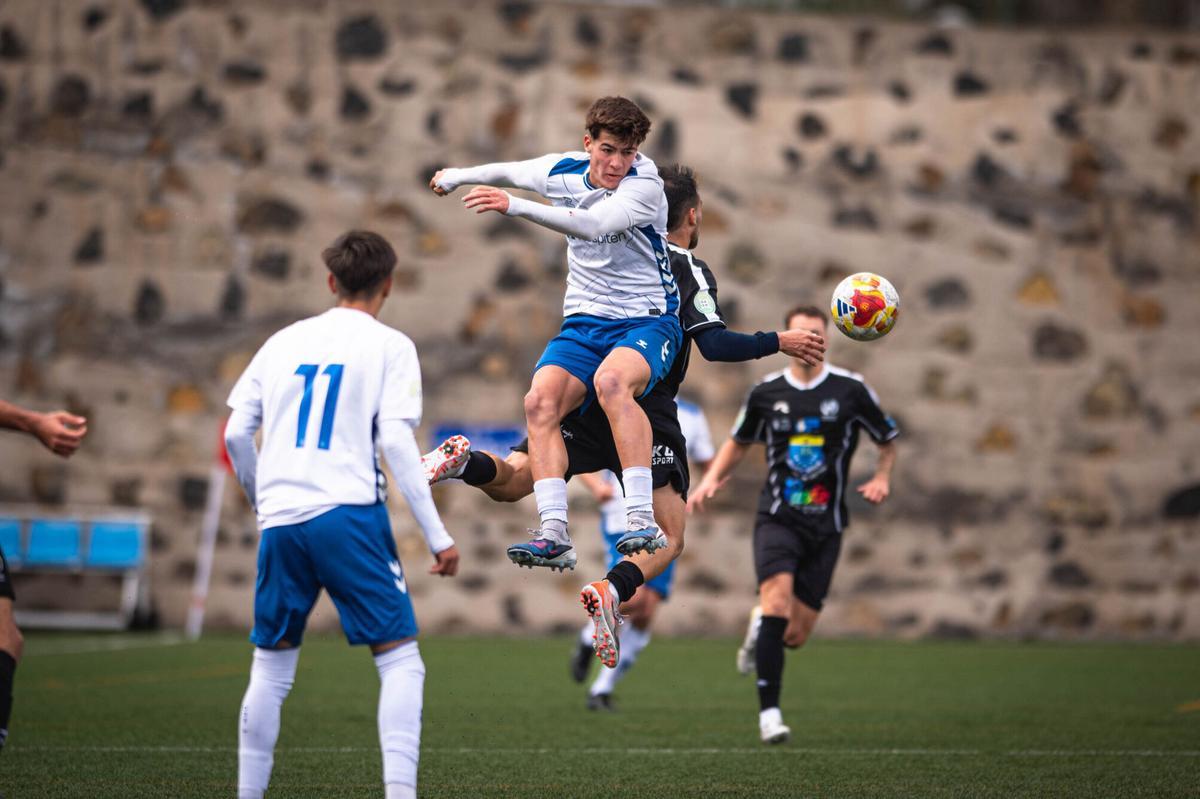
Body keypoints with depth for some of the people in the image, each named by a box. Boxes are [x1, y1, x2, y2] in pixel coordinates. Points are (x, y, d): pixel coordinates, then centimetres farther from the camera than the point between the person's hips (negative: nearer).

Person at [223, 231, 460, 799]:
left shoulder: (284, 342, 15)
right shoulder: (389, 346, 3)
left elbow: (235, 435, 11)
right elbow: (395, 441, -7)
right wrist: (437, 537, -6)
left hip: (281, 522, 4)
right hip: (349, 516, -4)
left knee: (271, 668, 14)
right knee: (400, 660, 0)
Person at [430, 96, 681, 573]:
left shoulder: (645, 185, -16)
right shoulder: (563, 171, 2)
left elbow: (592, 224, -34)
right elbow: (507, 172, 25)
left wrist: (514, 207, -40)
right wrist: (456, 176, 40)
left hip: (647, 319, -6)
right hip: (584, 321, 6)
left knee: (611, 380, -37)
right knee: (540, 401, -21)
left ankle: (642, 521, -38)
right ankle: (554, 535, -25)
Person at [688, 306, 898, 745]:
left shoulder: (851, 390, -1)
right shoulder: (766, 392, 3)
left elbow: (888, 441, 12)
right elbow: (738, 442, 20)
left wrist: (881, 477, -7)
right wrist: (712, 479, 4)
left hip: (825, 525, 1)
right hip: (777, 518, -1)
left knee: (796, 635, -1)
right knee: (778, 598, -26)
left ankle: (761, 629, 38)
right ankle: (769, 712, -21)